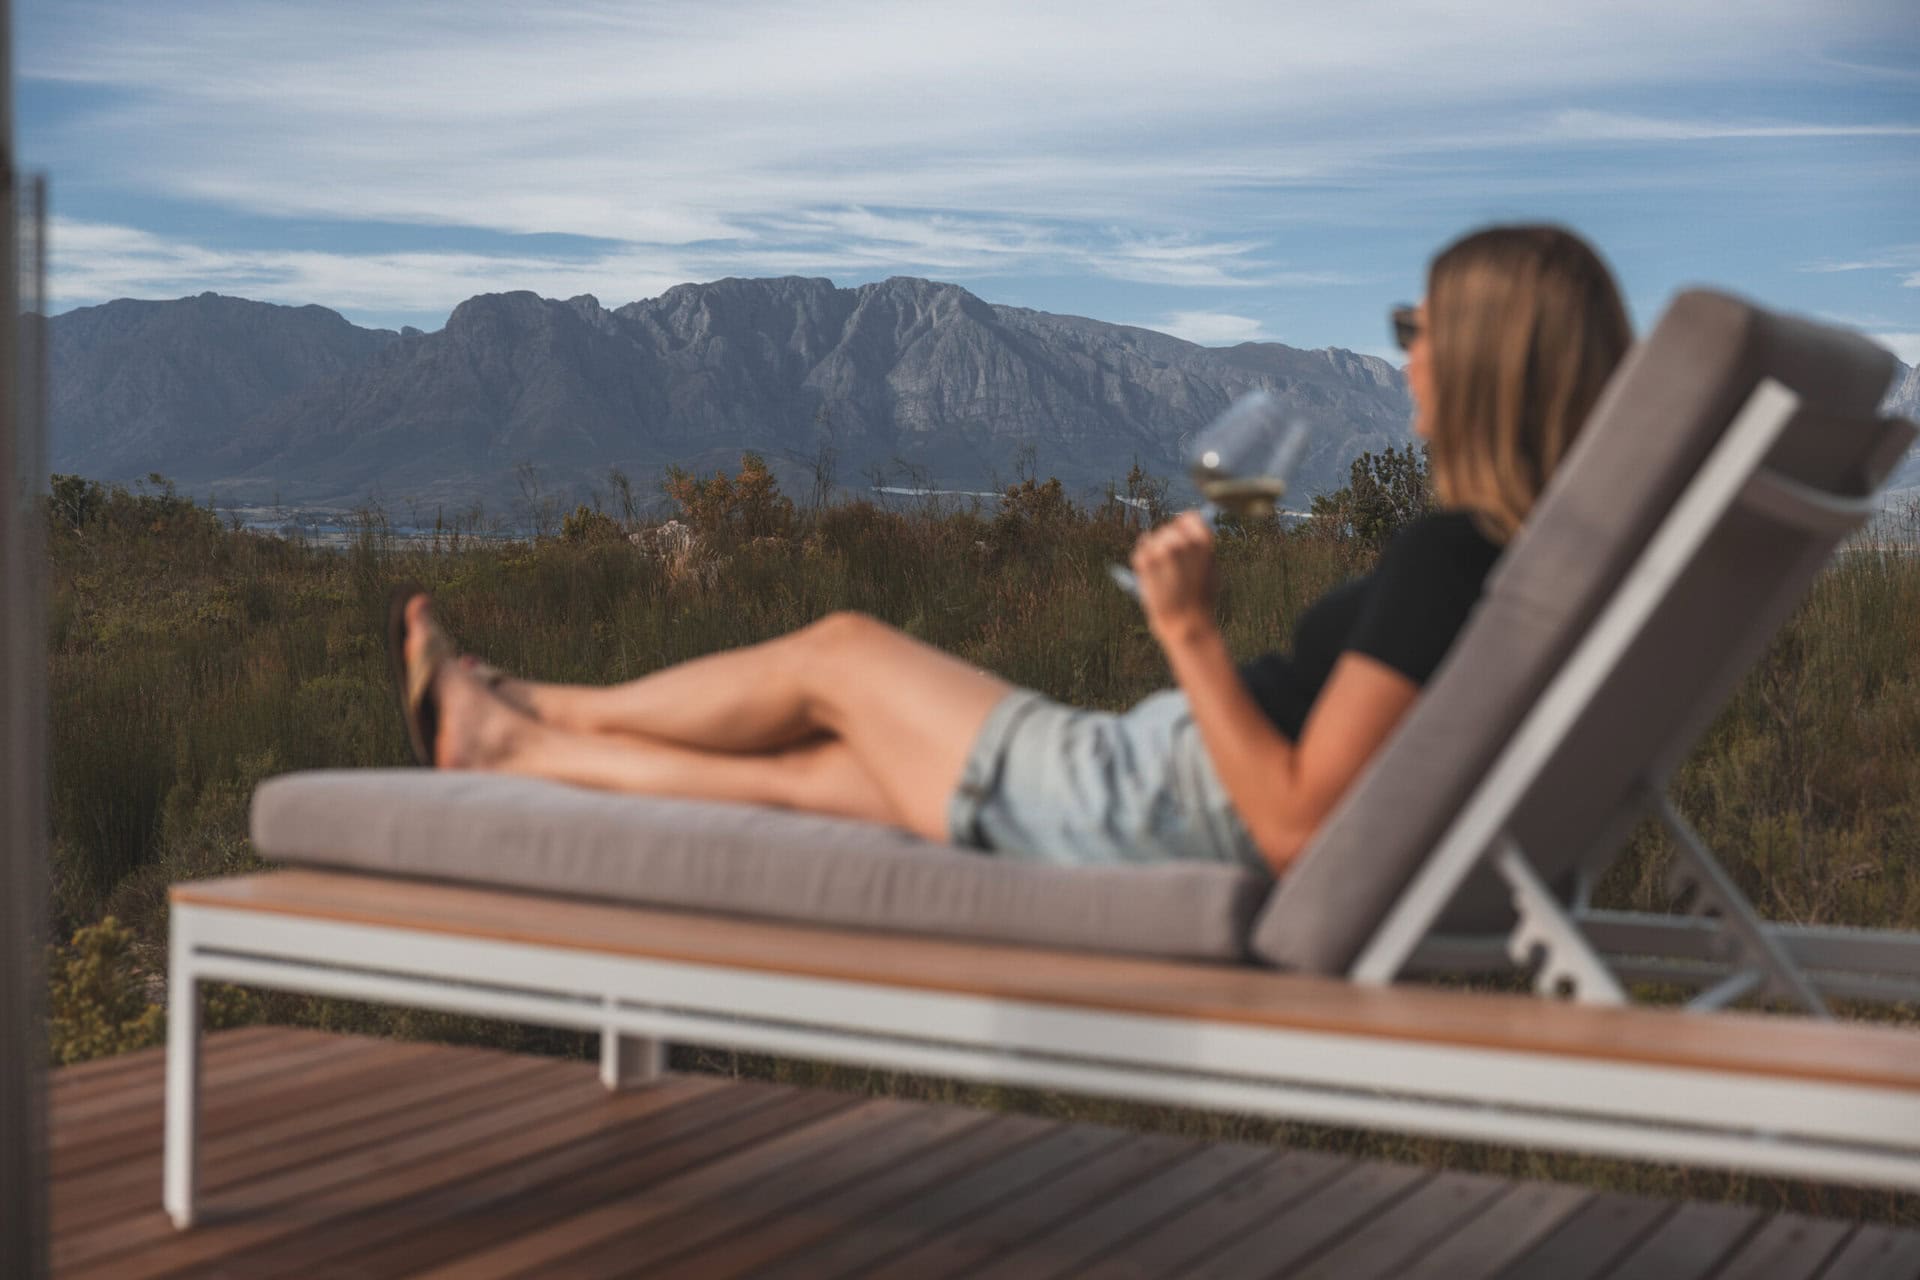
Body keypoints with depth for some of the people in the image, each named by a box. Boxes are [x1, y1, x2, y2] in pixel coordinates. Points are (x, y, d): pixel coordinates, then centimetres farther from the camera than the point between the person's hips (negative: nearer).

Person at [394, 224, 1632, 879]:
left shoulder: (1440, 559, -27)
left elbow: (1294, 828, -29)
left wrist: (1193, 633, -27)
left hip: (1152, 811, -8)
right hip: (1176, 791, 8)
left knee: (836, 654, 10)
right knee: (821, 766, 19)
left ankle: (515, 727, 31)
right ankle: (517, 734, 37)